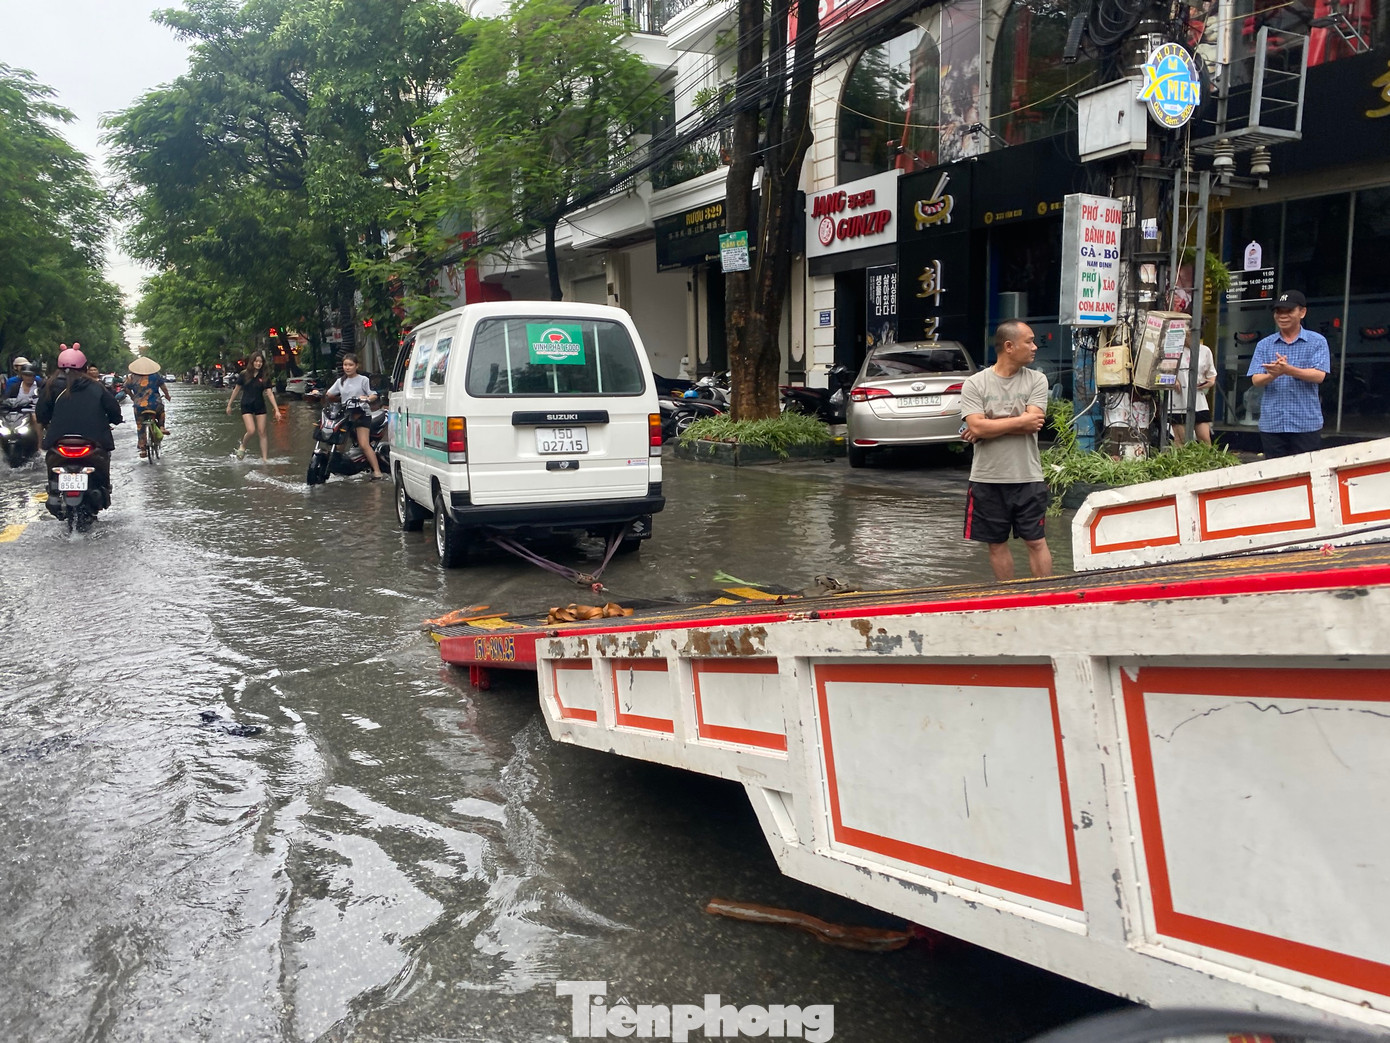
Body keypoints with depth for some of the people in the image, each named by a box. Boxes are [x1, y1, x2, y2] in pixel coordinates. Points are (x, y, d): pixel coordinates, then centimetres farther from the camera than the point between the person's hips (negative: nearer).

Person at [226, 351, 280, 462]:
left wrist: (277, 410, -12)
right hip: (246, 406, -2)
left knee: (262, 433, -1)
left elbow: (270, 393, -4)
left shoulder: (265, 377, -1)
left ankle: (265, 458, 3)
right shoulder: (244, 374, -3)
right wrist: (229, 405, 10)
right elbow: (237, 390, 6)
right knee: (251, 430, -16)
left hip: (260, 407, 2)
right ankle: (242, 445, 16)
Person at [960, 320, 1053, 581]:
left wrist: (989, 427, -12)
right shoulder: (974, 383, -2)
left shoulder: (1036, 380, 2)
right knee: (997, 544, 10)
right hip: (987, 479, 0)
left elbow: (1034, 424, -12)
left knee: (1036, 542, 4)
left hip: (1028, 478, 0)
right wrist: (1021, 421, -11)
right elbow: (977, 427, -15)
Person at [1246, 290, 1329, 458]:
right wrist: (1273, 375, -22)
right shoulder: (1264, 345, 11)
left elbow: (1319, 375, -9)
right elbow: (1256, 380, 2)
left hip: (1306, 424, -2)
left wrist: (1288, 370, -25)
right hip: (1271, 424, 2)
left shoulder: (1317, 341, 5)